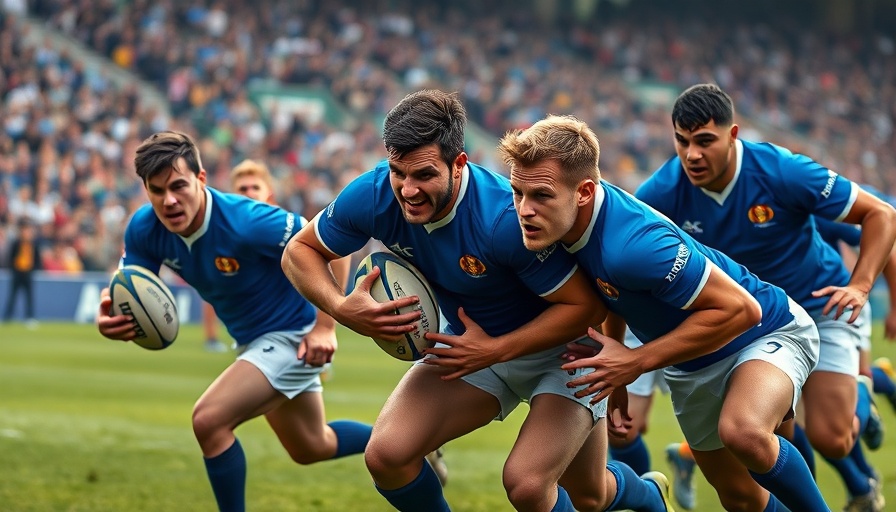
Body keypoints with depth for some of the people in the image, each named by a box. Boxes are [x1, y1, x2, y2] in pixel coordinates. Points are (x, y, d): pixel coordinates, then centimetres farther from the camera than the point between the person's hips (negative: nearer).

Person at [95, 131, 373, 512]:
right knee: (311, 448, 25)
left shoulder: (245, 222, -33)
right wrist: (110, 318, -36)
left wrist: (325, 326, -26)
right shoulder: (144, 229, -15)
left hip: (292, 333, -8)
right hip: (252, 338, 8)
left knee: (209, 420, -23)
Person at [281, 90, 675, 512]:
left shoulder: (506, 219, -36)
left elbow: (585, 306, -27)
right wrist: (341, 307, -24)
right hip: (471, 340, 5)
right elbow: (299, 250, -5)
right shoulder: (374, 196, -22)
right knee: (386, 455, -14)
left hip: (561, 351, -5)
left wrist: (496, 349, -31)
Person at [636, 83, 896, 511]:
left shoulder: (782, 172, -28)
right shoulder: (664, 192, -21)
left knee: (829, 439, -13)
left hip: (820, 305, -3)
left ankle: (859, 395, 26)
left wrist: (860, 286, -30)